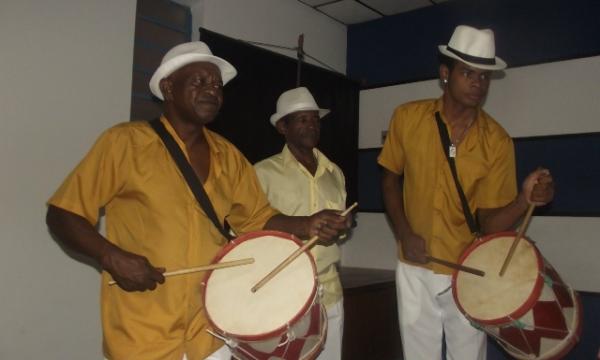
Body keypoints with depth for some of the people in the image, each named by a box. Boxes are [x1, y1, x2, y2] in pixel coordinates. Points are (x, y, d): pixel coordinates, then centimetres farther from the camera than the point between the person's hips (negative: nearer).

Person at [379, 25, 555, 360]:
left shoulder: (498, 142, -10)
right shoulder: (407, 118, -7)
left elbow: (489, 222, -10)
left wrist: (525, 200, -30)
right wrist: (404, 233, -7)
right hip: (415, 270, 1)